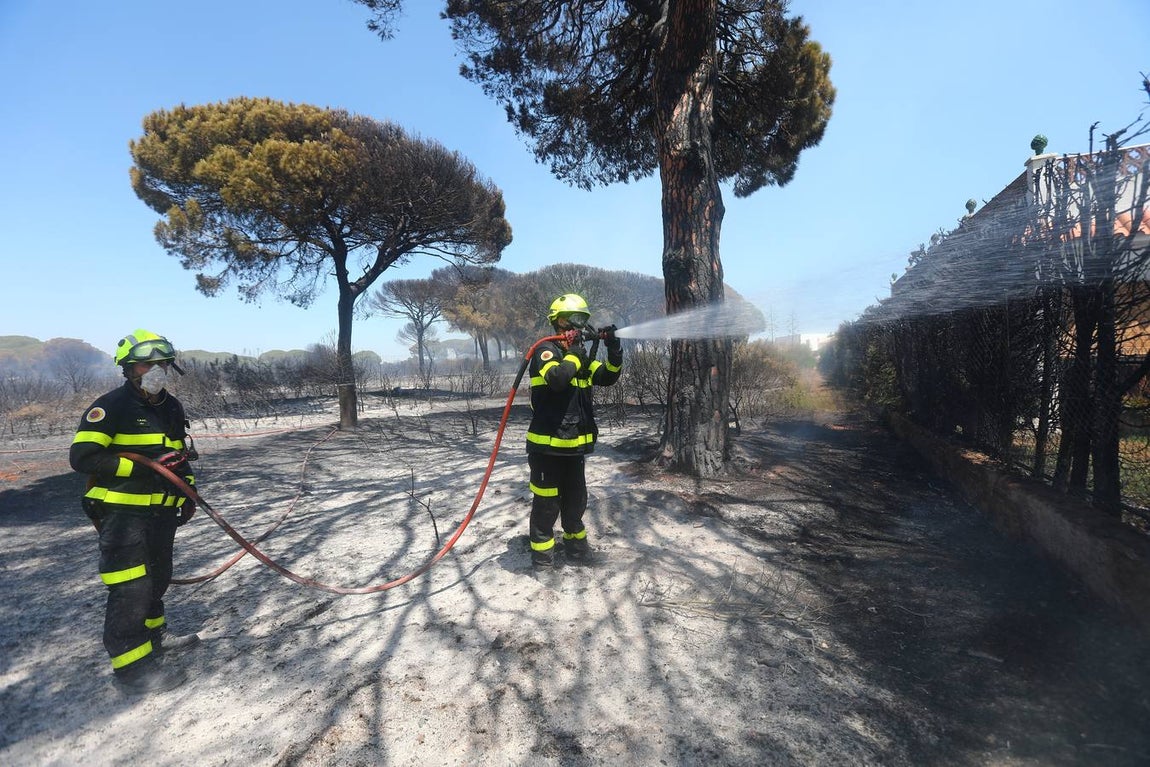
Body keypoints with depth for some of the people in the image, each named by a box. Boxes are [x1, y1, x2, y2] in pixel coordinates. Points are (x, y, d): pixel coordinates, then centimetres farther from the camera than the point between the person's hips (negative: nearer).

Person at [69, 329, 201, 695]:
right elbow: (81, 456, -18)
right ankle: (131, 664, 6)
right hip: (123, 513, -7)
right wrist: (143, 467, -23)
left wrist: (188, 493, 14)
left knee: (157, 578, 20)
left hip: (162, 511, 8)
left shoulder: (171, 407, 10)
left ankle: (154, 635, 38)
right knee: (130, 589, -6)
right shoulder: (112, 406, -13)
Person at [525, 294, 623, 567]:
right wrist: (575, 354, -18)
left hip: (574, 444, 8)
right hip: (547, 444, -8)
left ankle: (575, 543, 37)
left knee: (576, 499, 20)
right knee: (547, 502, 2)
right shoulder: (547, 350, -11)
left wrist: (614, 350, -8)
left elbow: (607, 377, 7)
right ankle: (542, 551, 16)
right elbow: (556, 378, -31)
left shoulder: (579, 353, 13)